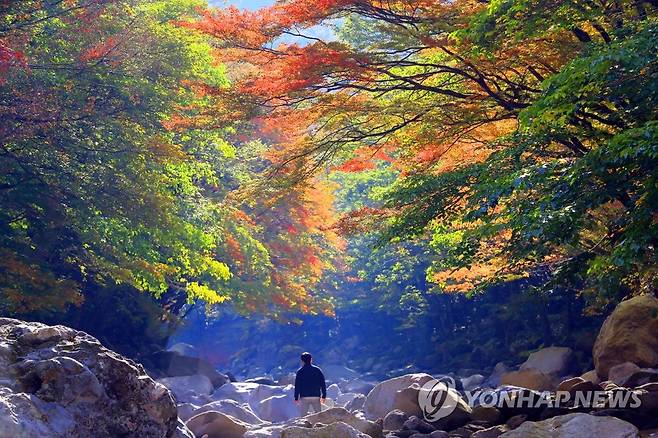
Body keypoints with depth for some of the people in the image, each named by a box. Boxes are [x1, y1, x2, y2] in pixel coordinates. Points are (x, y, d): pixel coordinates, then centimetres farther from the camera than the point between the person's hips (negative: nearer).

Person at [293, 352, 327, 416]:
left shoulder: (300, 371, 0)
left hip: (304, 397, -2)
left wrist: (296, 398, 4)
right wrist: (324, 396, 8)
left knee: (303, 416, 1)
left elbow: (297, 386, -1)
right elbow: (323, 384, 5)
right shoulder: (318, 370, 6)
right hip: (316, 396, 2)